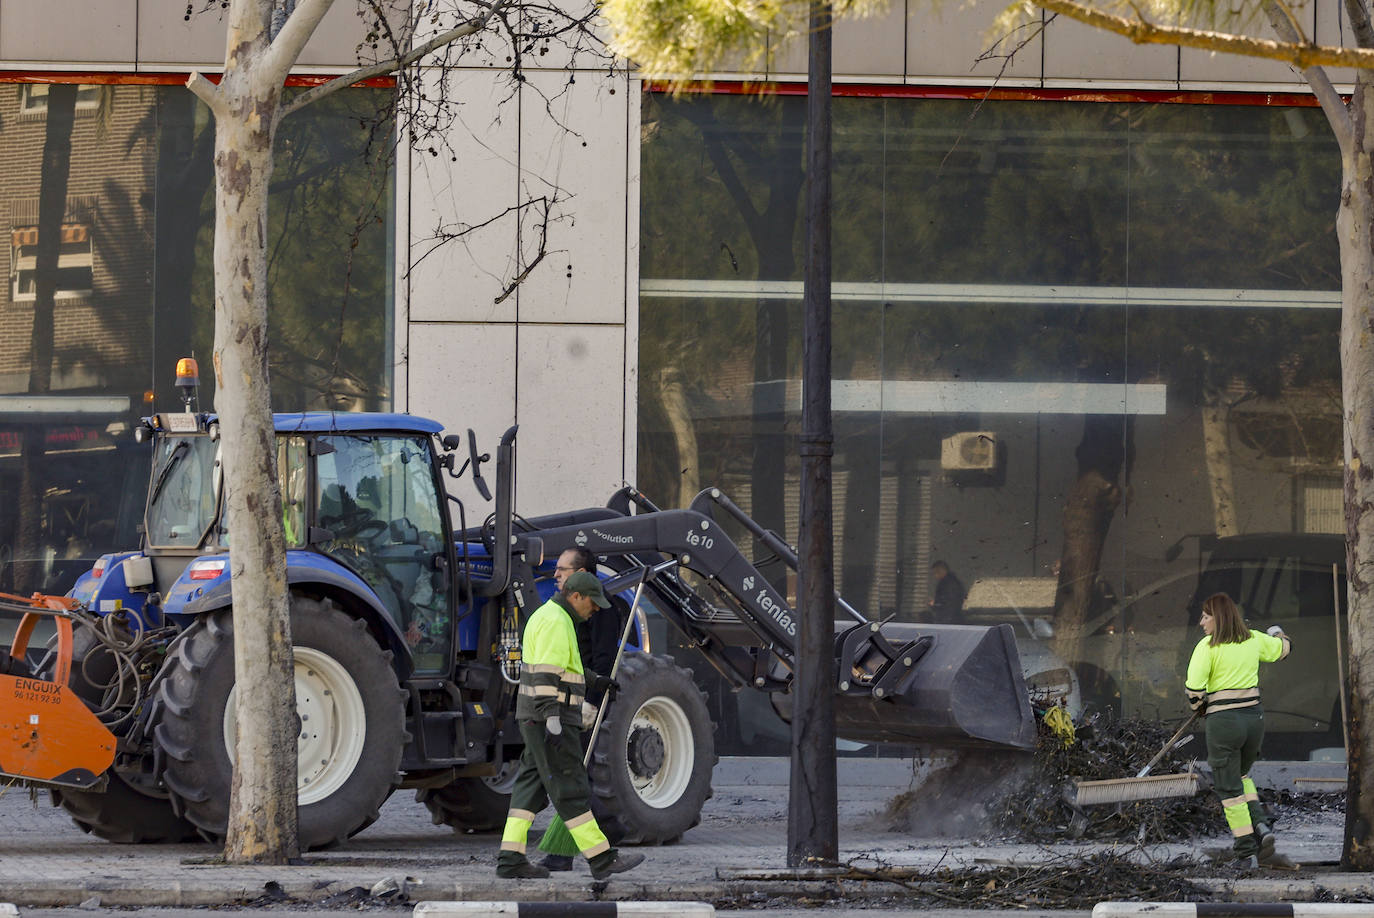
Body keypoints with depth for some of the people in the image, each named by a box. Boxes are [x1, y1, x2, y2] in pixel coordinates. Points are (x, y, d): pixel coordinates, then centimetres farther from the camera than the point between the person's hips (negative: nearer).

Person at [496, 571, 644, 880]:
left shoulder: (546, 616, 19)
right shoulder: (556, 622, -15)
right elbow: (546, 675, -23)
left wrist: (593, 681, 36)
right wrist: (552, 721, -28)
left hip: (538, 719, 10)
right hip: (550, 718, -10)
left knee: (531, 785, 8)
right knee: (570, 788, -7)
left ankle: (511, 859, 5)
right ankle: (602, 859, -6)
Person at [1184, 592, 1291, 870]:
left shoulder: (1208, 646, -12)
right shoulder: (1254, 640, 4)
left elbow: (1194, 687, -18)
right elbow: (1282, 648, 24)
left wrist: (1198, 707, 4)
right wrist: (1278, 634, 48)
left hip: (1223, 721, -6)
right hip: (1254, 717, 6)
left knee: (1229, 789, 4)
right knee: (1240, 775, 27)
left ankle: (1247, 854, 3)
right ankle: (1260, 826, 7)